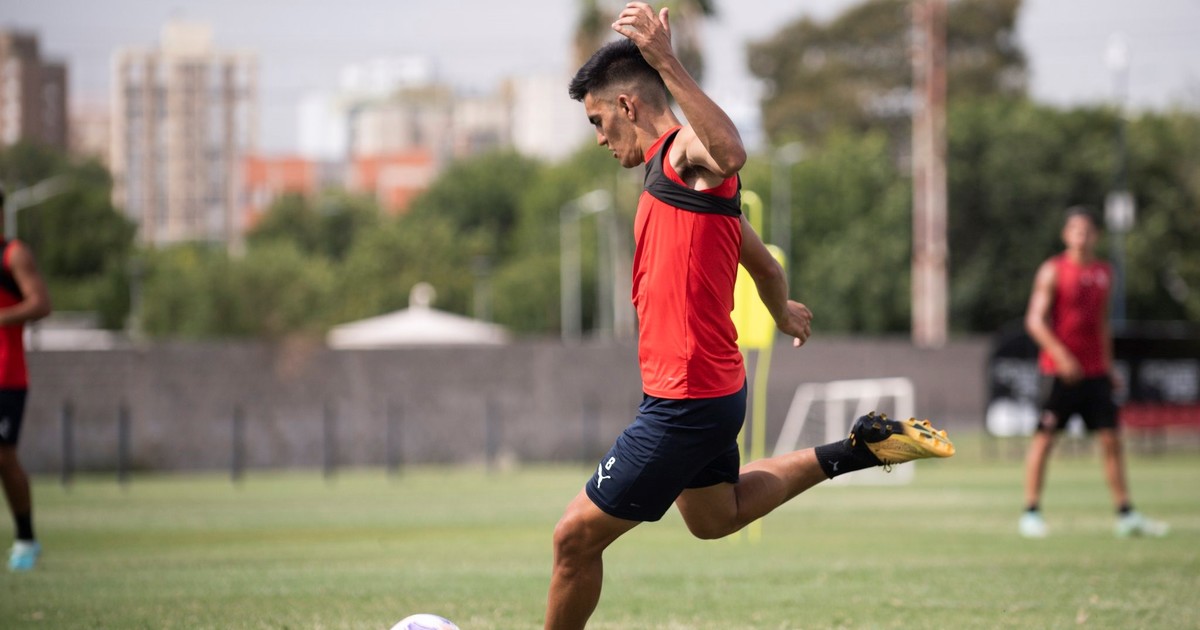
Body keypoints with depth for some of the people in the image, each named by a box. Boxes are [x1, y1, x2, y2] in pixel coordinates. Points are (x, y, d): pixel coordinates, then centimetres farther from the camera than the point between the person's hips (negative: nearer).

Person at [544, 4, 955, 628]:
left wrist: (666, 62, -48)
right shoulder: (674, 165, 14)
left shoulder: (686, 151, -16)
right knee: (715, 517, 32)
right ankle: (859, 449, 25)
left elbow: (730, 153, -44)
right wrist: (783, 311, 47)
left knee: (576, 535, -2)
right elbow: (760, 260, 27)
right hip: (714, 386, 10)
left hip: (685, 404, -10)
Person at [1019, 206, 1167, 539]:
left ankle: (1126, 515, 4)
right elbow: (1035, 319, -10)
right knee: (1044, 438, -3)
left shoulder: (1103, 272, 13)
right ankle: (1031, 514, 3)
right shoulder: (1053, 271, -5)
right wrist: (1061, 355, -21)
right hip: (1059, 370, -5)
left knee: (1111, 439, 2)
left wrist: (1108, 366, 18)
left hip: (1095, 372, 5)